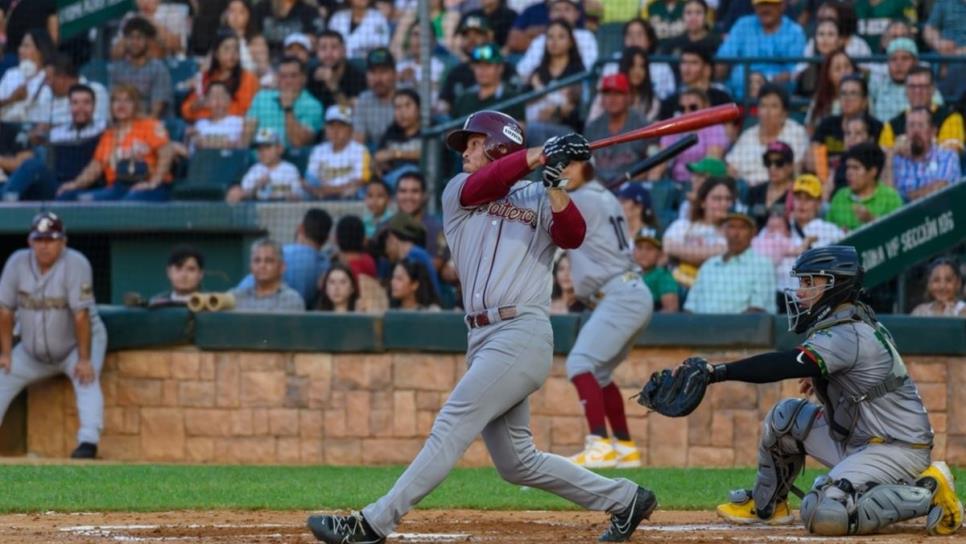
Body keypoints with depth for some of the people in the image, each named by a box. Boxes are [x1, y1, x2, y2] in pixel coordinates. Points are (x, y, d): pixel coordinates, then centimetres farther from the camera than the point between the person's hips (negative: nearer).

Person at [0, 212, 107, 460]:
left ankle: (88, 442, -41)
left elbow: (81, 314, -28)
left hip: (74, 345, -5)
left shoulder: (75, 263, -25)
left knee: (86, 378, -30)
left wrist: (84, 359, -29)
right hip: (32, 353, 5)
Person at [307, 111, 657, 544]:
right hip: (483, 341, 6)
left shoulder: (538, 200, 6)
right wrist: (539, 155, -17)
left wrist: (554, 184, -26)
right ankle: (624, 499, 22)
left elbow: (572, 236, -12)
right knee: (516, 463, 9)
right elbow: (482, 186, -6)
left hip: (522, 334, -6)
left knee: (451, 429, -14)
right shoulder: (458, 191, 17)